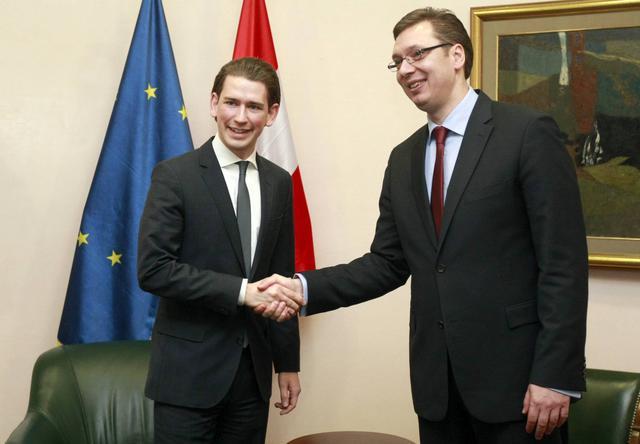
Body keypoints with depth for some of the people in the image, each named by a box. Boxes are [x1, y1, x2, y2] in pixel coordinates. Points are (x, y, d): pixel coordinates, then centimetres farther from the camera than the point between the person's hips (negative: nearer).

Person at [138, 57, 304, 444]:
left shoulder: (279, 183, 8)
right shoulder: (175, 175, -7)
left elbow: (281, 278, 12)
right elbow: (152, 269, -15)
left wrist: (288, 363, 13)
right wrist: (241, 291, -21)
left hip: (253, 370, 5)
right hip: (189, 370, -4)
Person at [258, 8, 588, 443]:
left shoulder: (528, 133, -7)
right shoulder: (404, 158, 12)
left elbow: (564, 262, -11)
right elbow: (388, 263, 11)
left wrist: (555, 375, -15)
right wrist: (304, 287, -3)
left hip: (514, 371, -5)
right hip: (436, 378, 6)